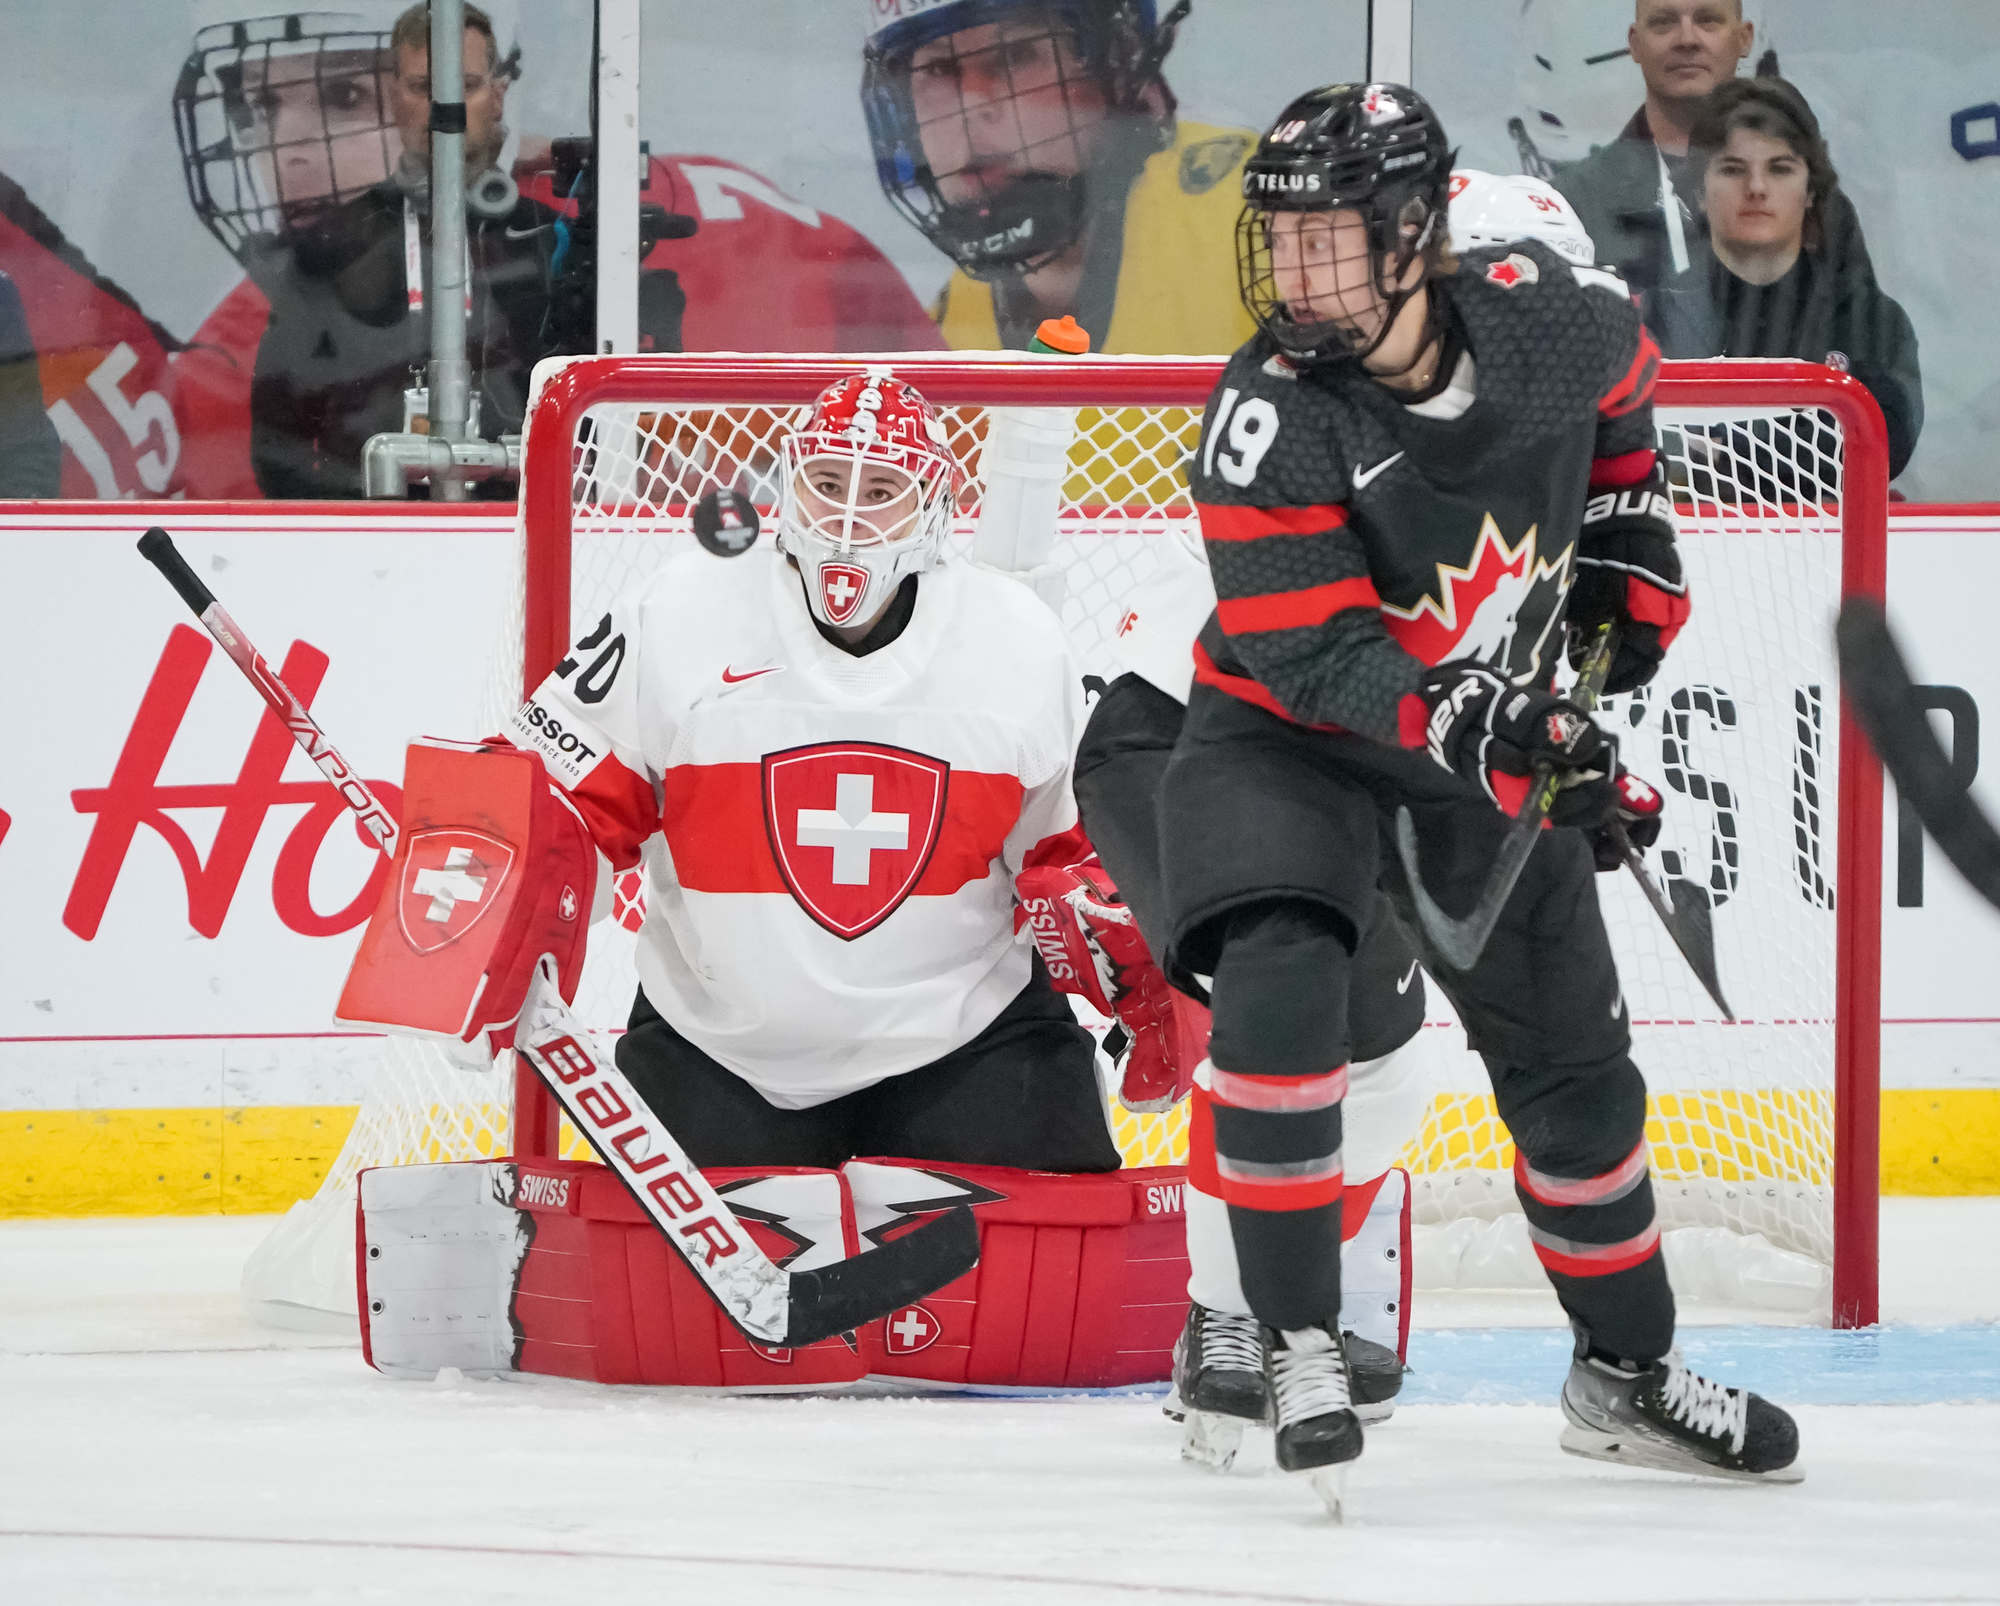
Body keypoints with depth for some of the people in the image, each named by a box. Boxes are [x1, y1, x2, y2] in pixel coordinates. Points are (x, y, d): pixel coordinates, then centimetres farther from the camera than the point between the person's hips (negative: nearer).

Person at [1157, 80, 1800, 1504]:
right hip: (1286, 737, -4)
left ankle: (1628, 1372, 28)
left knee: (1577, 1065, 10)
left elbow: (1625, 379, 11)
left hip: (1499, 747, 4)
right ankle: (1286, 1343, -20)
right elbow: (1315, 655, -28)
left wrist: (1626, 533, 8)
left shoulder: (1549, 315, -16)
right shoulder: (1268, 421, -26)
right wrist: (1484, 730, -39)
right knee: (1278, 990, -29)